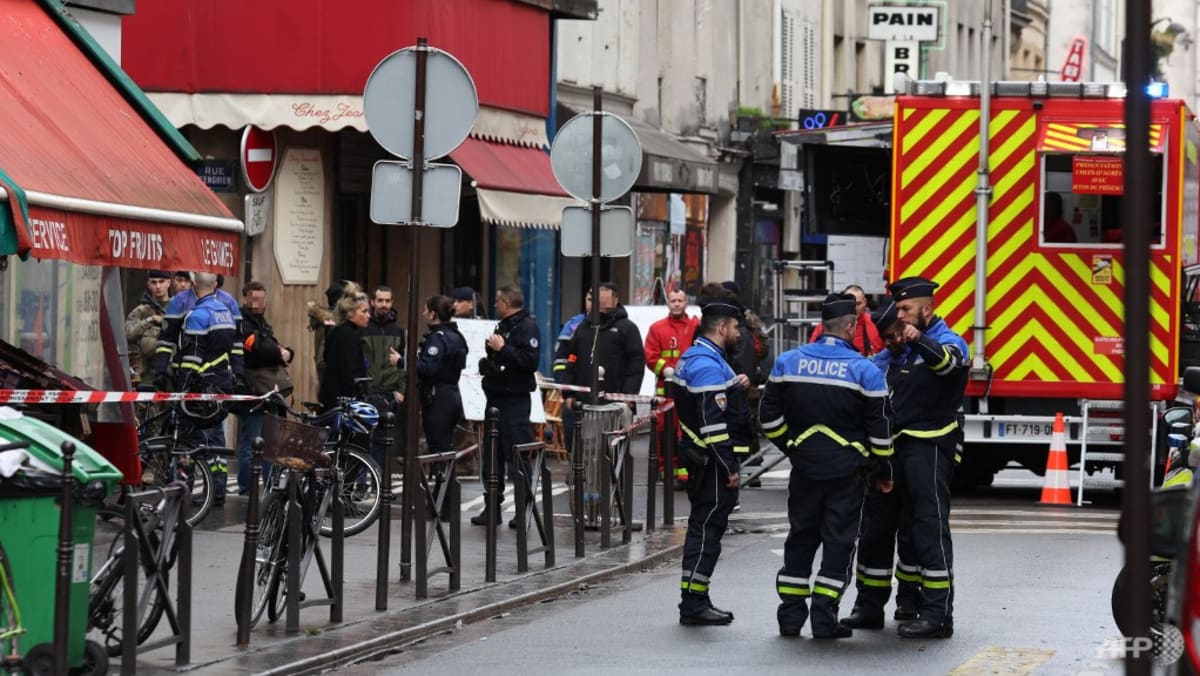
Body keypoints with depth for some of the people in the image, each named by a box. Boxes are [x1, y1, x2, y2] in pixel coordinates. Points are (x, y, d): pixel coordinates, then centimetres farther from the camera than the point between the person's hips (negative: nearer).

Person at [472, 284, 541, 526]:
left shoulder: (527, 327, -11)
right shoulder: (503, 326, 19)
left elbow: (530, 361, -23)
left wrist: (503, 348, -21)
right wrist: (487, 364, 9)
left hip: (515, 400, -10)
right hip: (496, 397, 10)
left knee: (518, 457, -7)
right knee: (492, 455, 11)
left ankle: (524, 509, -2)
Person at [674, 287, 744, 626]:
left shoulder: (693, 357, 14)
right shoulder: (708, 365, -19)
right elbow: (713, 423, -23)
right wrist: (730, 469, -20)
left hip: (698, 456, 11)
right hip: (711, 462, -11)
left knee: (704, 527, 15)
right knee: (707, 527, -6)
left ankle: (695, 601, 21)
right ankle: (693, 603, -4)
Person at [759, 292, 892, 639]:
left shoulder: (788, 362, 1)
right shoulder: (864, 370, -8)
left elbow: (770, 415, 6)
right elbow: (879, 428, -5)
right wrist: (882, 471, 7)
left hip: (804, 466, 3)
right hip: (846, 469, -3)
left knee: (800, 537, 14)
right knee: (838, 541, 3)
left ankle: (791, 613, 14)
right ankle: (824, 618, 0)